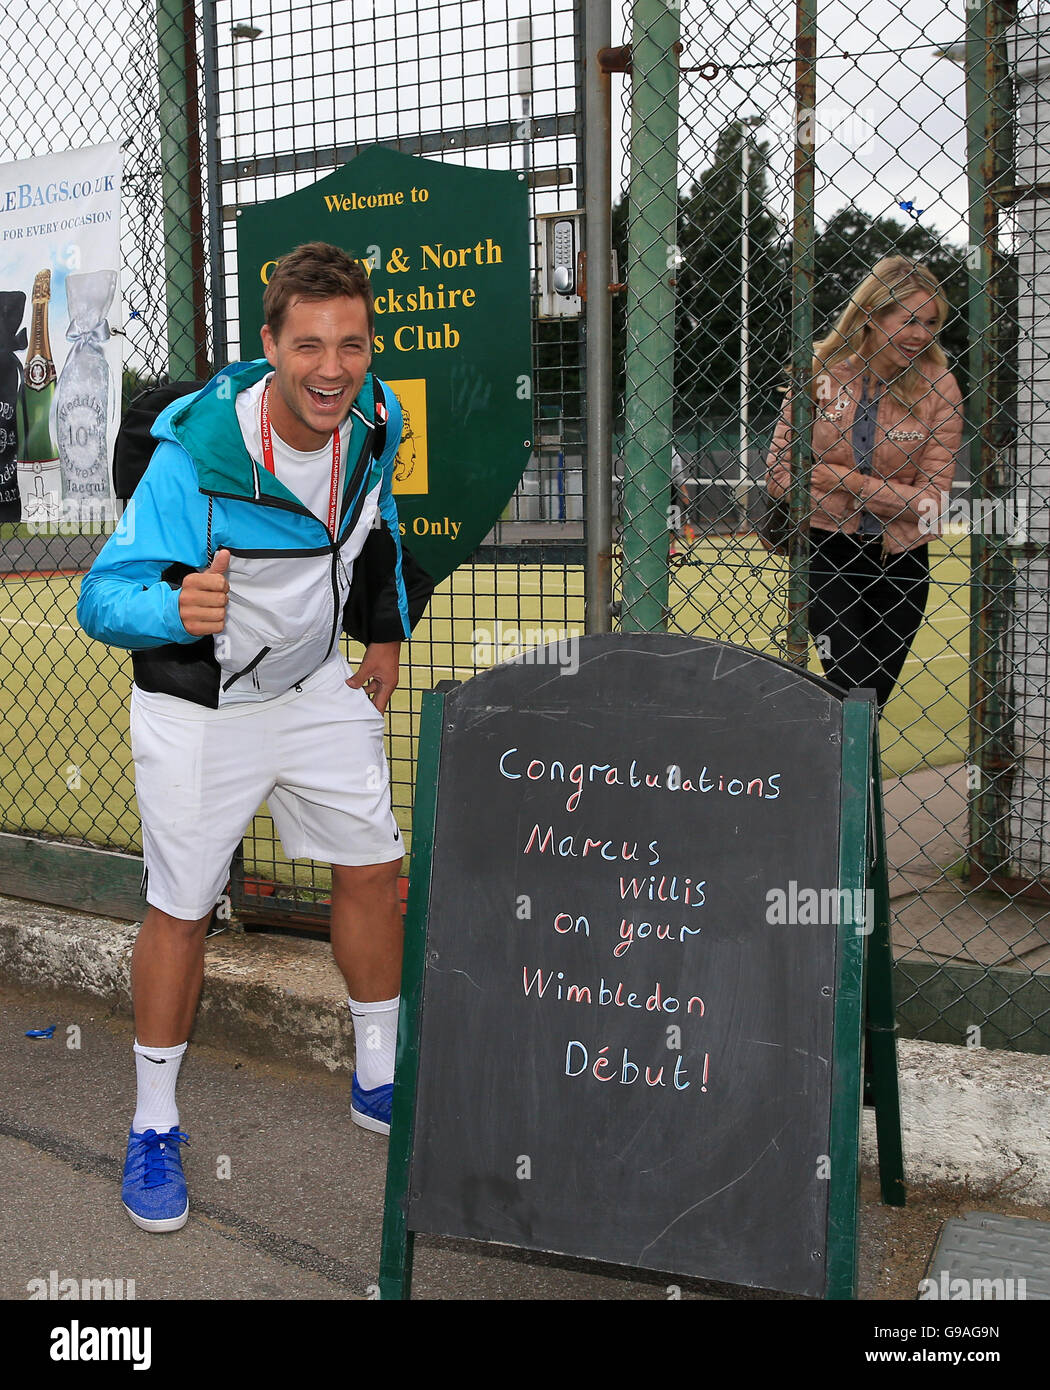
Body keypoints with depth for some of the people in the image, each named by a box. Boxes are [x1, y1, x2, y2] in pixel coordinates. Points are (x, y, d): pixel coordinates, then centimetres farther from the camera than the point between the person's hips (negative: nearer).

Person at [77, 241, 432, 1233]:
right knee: (179, 910, 3)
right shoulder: (195, 452, -29)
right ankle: (152, 1128, 24)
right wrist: (175, 610, -50)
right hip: (197, 709, -5)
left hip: (318, 686, 5)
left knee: (373, 871, 9)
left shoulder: (376, 420, -11)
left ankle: (379, 1084, 31)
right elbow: (102, 598, -29)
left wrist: (389, 630, 11)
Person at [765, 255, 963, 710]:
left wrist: (843, 478, -15)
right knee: (850, 688, -17)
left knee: (874, 694, 10)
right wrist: (880, 497, -14)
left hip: (899, 564, 1)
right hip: (826, 554, -1)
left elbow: (931, 498, -8)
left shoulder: (938, 386, -5)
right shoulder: (820, 370, -5)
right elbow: (780, 472, -5)